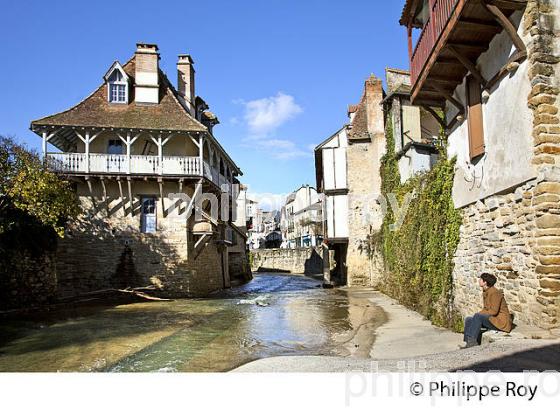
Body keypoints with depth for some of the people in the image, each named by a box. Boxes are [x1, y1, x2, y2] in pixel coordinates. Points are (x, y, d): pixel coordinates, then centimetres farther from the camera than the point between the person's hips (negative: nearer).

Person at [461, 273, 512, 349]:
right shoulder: (485, 292, 10)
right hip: (492, 320, 9)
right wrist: (479, 314, -1)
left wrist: (479, 314, -16)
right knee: (468, 320, -5)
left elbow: (494, 311, -24)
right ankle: (467, 341, -19)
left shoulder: (495, 293, -18)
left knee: (478, 316, -29)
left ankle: (472, 341, -26)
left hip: (501, 321, -9)